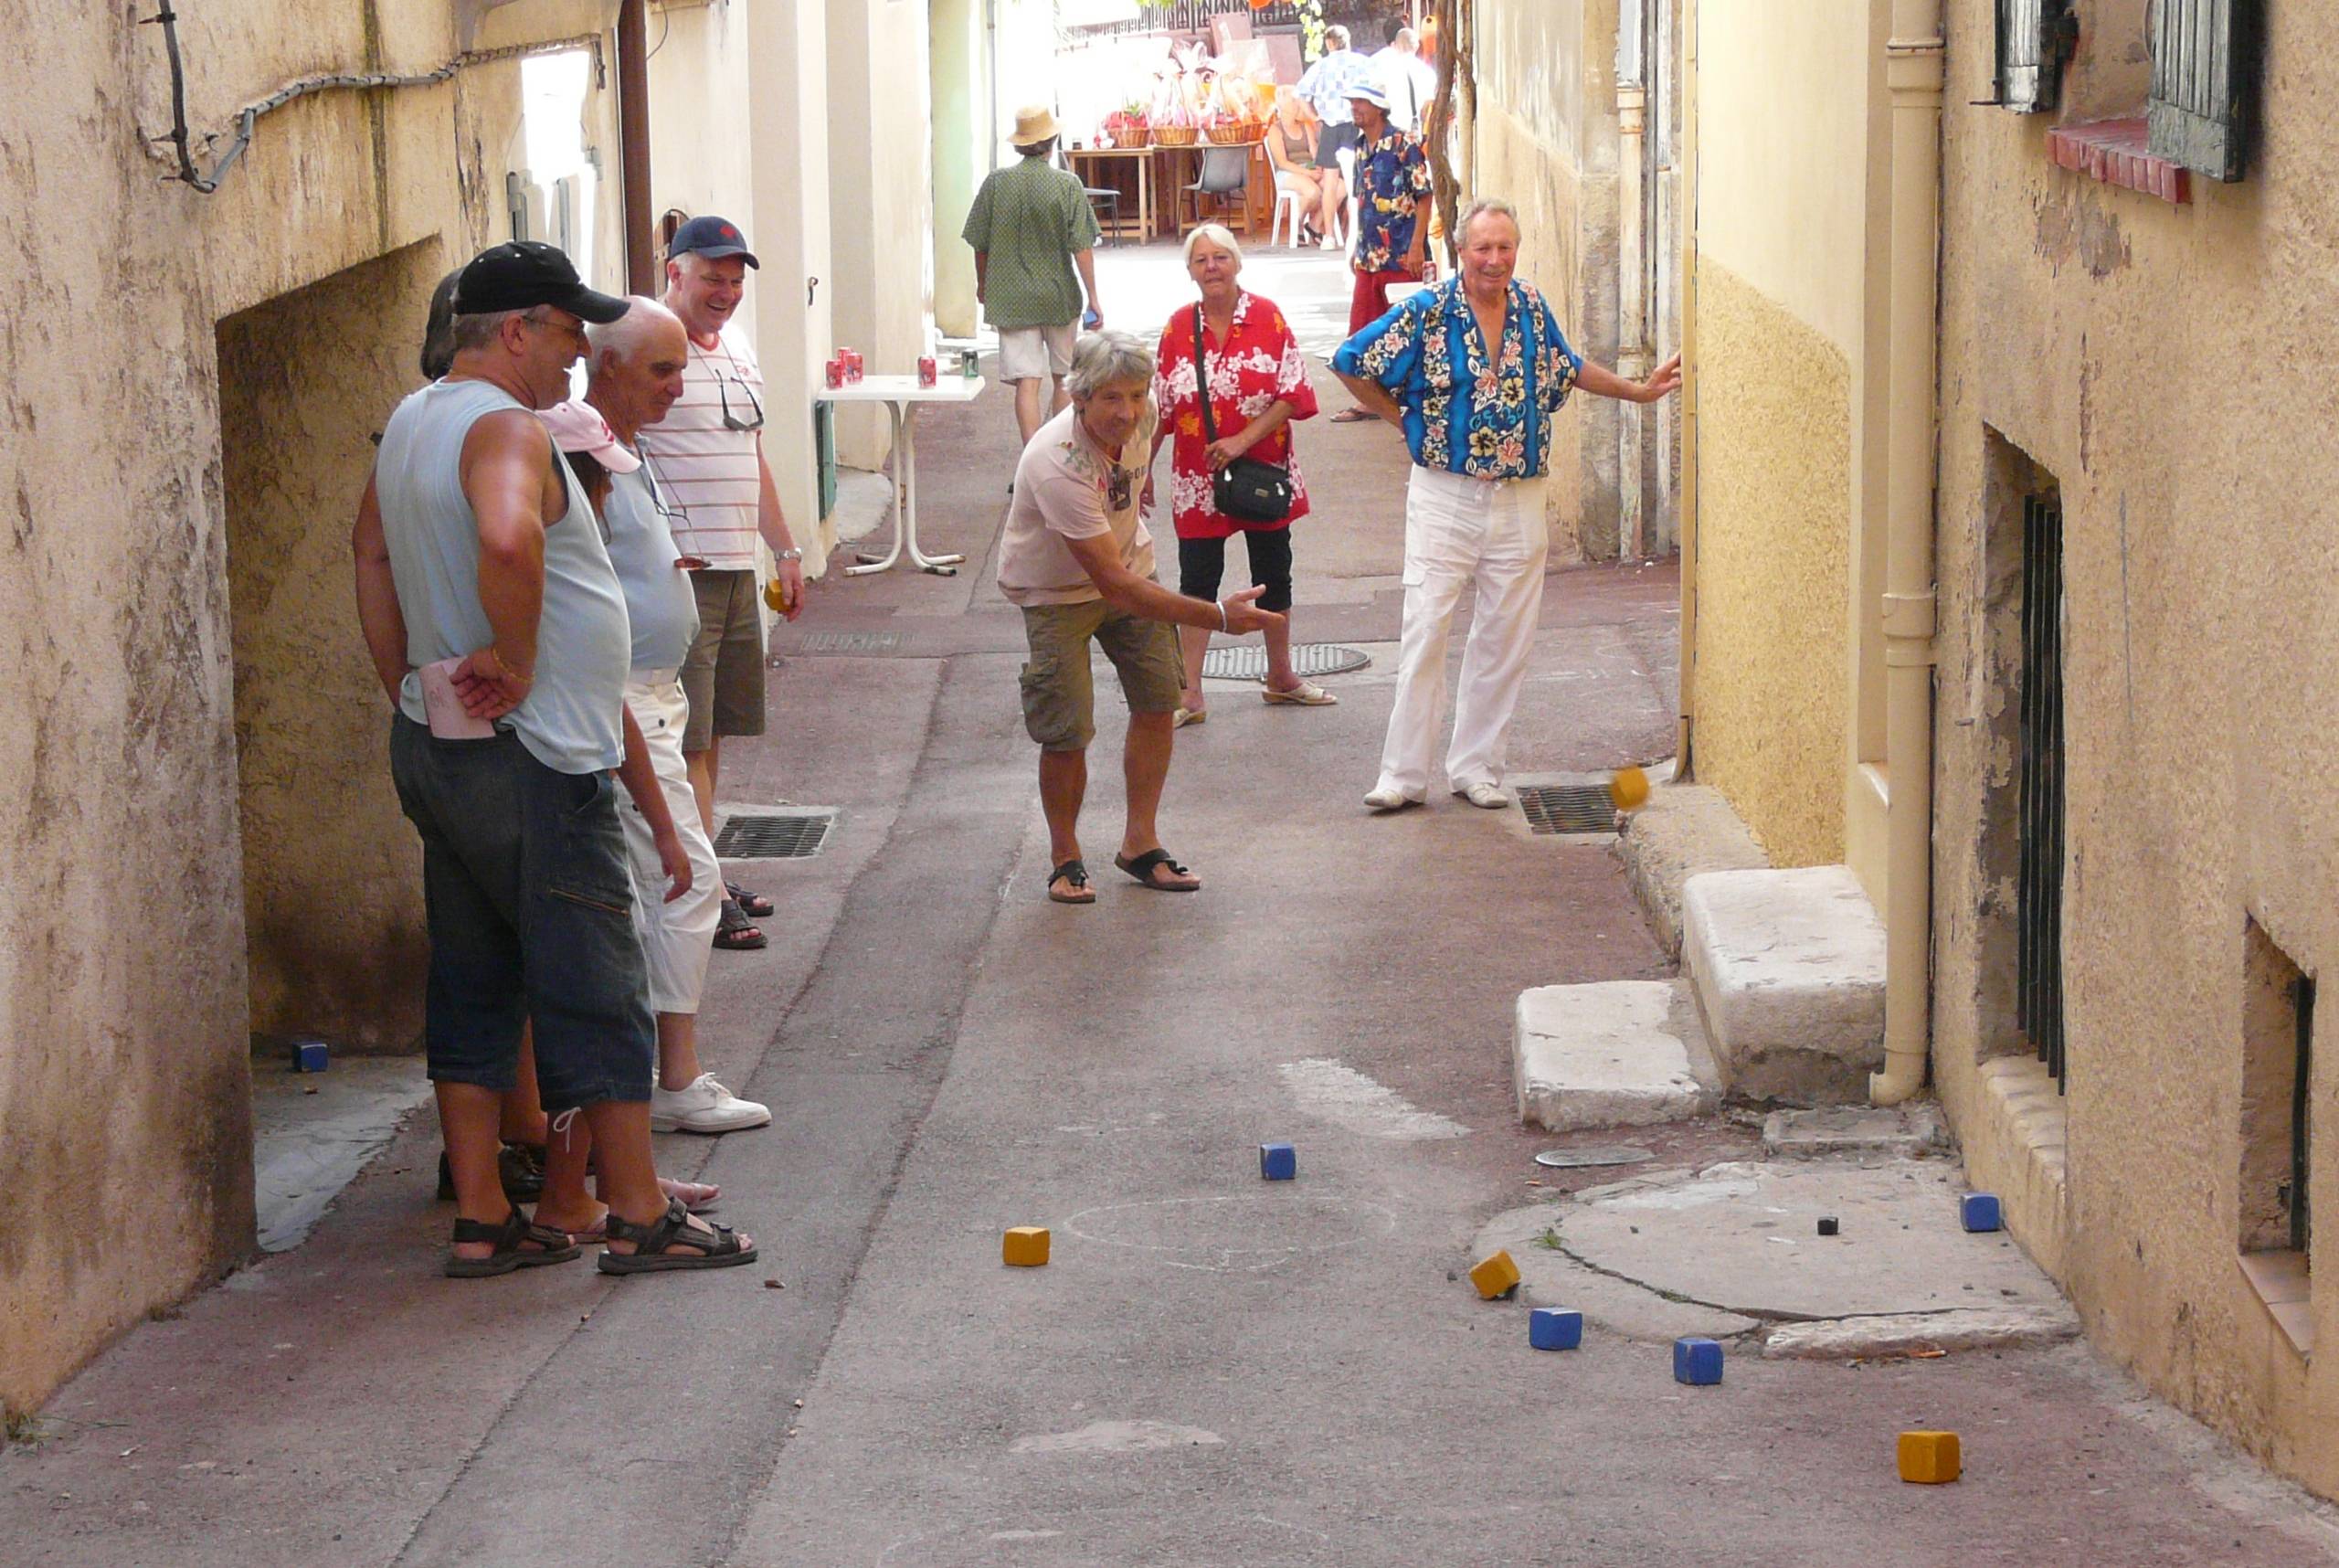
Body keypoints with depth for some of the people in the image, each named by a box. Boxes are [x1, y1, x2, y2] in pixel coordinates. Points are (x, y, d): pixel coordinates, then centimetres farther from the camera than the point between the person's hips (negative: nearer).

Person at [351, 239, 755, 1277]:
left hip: (436, 750, 9)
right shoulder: (506, 429, -18)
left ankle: (481, 1220, 16)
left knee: (472, 986, 12)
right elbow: (509, 539, -37)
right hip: (530, 762, -9)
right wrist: (517, 660, -23)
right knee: (595, 992, -1)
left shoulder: (410, 425, 13)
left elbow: (373, 552, 23)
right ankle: (638, 1219, 6)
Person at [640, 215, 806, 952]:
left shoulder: (737, 349, 18)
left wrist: (785, 550, 24)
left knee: (714, 731, 13)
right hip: (675, 574, -9)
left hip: (737, 570, 9)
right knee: (688, 736, -7)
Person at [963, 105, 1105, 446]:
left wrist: (983, 284, 19)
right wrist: (1093, 299, -5)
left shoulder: (996, 182, -4)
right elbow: (1082, 248, -10)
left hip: (1012, 299, 0)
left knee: (1027, 383, -2)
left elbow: (980, 245, 2)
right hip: (1060, 297, 0)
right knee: (1063, 379, 17)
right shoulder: (1068, 186, -8)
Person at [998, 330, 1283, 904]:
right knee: (1067, 732, -11)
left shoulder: (1141, 416, -19)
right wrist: (1218, 616, -44)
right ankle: (1064, 856, 13)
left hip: (1129, 561, 6)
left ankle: (1139, 843, 19)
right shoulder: (1058, 466, -40)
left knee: (1157, 702, 3)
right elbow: (1114, 585, -41)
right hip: (1056, 590, -6)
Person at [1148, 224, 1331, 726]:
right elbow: (1160, 408, 4)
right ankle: (1189, 697, 5)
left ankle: (1280, 676, 30)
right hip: (1198, 479, 0)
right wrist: (1142, 468, 2)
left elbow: (1293, 395, -9)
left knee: (1273, 573, 13)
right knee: (1197, 581, 1)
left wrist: (1243, 440, -17)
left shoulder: (1268, 318, -6)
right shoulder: (1179, 328, -1)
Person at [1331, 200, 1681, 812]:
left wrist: (1641, 390, 30)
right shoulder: (1428, 312, -7)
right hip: (1444, 497, -4)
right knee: (1425, 632, -7)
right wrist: (1401, 418, 2)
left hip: (1519, 502, 4)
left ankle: (1475, 766, 17)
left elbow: (1567, 367, 26)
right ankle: (1402, 774, -2)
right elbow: (1350, 362, 0)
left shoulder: (1532, 309, 7)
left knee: (1504, 639, 6)